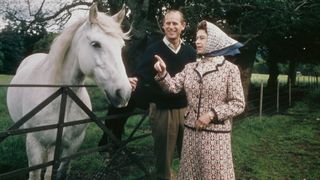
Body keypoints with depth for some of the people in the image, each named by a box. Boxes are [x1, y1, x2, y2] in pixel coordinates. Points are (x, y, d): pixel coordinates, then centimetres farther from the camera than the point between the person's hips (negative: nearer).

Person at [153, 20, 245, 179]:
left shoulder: (230, 69, -7)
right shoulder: (190, 67, 7)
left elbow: (238, 104, -8)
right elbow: (173, 87, -2)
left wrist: (212, 114, -17)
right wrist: (162, 73, -20)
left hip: (216, 134, -4)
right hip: (191, 131, 5)